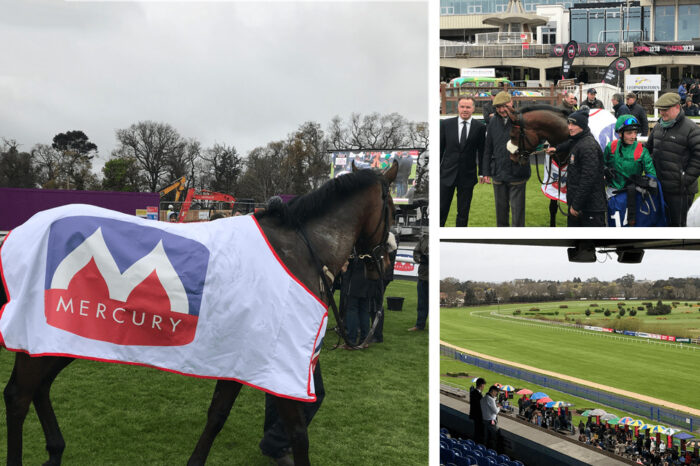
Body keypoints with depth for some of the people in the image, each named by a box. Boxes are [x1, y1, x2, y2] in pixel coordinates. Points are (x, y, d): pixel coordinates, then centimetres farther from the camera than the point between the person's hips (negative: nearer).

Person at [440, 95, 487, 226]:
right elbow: (440, 148, 5)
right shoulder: (446, 124, 1)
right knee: (441, 210, 3)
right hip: (447, 174, 0)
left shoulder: (480, 127, -1)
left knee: (463, 212, 9)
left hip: (468, 176, 0)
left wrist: (482, 172, 2)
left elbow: (482, 151, 4)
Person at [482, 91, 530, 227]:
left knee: (517, 209, 3)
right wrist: (486, 171, 8)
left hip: (517, 174, -3)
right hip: (498, 174, 4)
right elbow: (488, 148, 9)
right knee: (501, 208, 16)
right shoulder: (494, 122, 5)